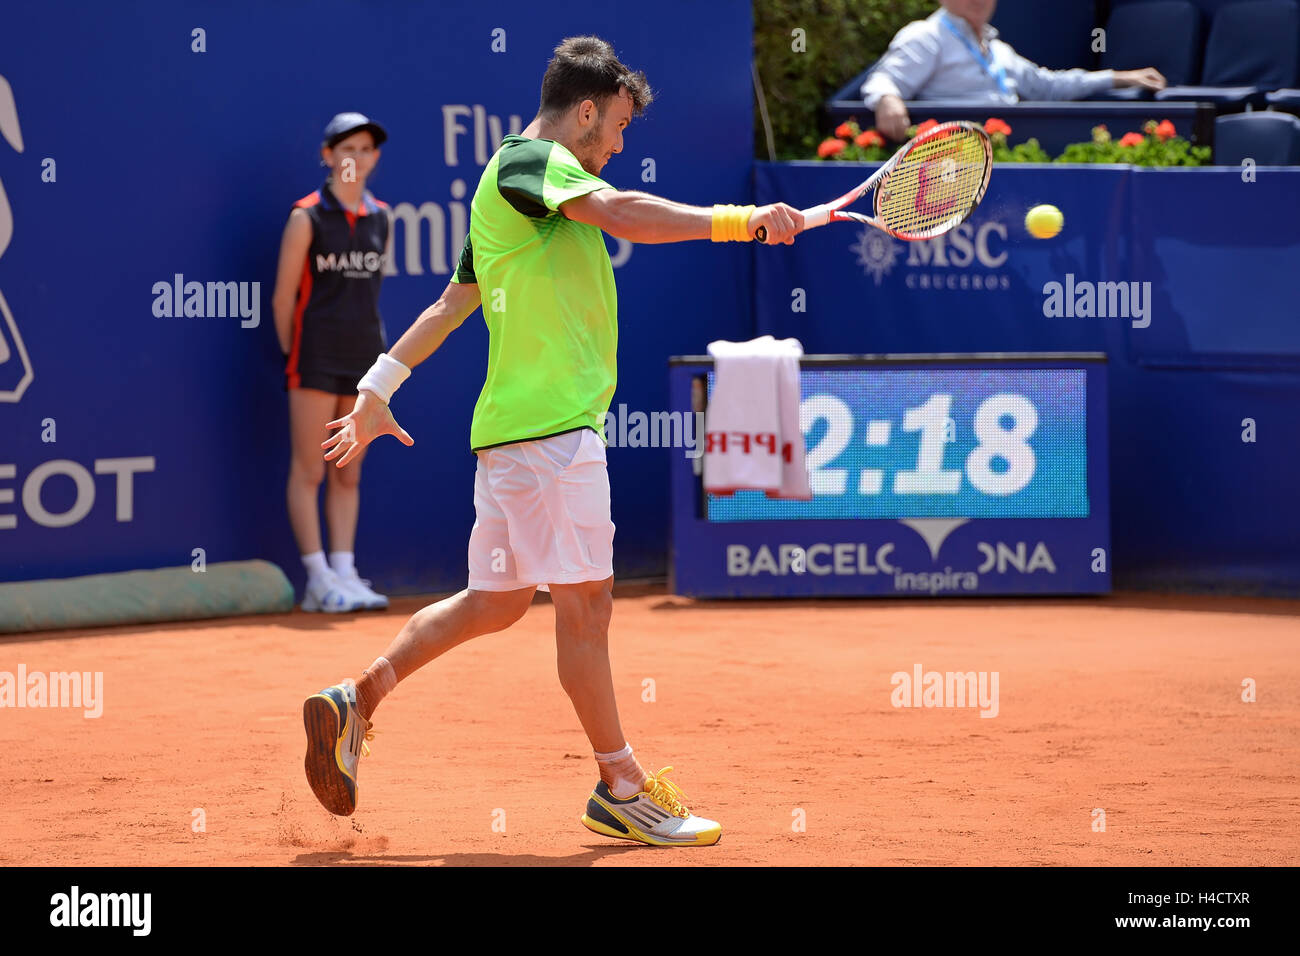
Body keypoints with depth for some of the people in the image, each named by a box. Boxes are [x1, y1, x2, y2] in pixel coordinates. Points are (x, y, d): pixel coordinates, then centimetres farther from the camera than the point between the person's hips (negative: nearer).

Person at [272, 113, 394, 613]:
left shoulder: (380, 219, 10)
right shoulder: (308, 217, -4)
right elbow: (283, 297, -1)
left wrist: (373, 342, 13)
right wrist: (293, 354, 1)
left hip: (364, 356, 5)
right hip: (316, 359, -5)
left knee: (348, 476, 7)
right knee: (308, 471, -3)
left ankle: (345, 573, 8)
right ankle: (318, 580, -2)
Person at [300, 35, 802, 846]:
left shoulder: (509, 185, 21)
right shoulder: (530, 159, -9)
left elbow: (451, 303, 27)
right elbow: (621, 213, -27)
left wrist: (379, 390, 32)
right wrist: (739, 221, -31)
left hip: (512, 425, 10)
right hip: (550, 423, -10)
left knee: (496, 600, 15)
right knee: (585, 598, -4)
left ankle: (356, 703, 18)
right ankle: (621, 788, 1)